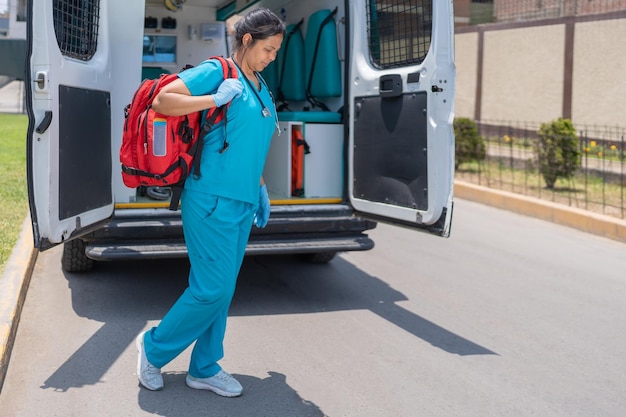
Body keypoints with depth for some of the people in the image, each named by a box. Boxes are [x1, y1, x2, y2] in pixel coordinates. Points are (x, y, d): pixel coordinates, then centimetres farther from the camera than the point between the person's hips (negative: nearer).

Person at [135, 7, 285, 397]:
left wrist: (260, 188, 21)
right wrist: (216, 99, -20)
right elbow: (161, 101, -16)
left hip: (243, 202, 8)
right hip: (212, 200, -8)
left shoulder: (261, 87, 16)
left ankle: (205, 368, 21)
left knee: (223, 290, 11)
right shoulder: (214, 72, -7)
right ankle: (154, 347, 15)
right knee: (211, 289, -6)